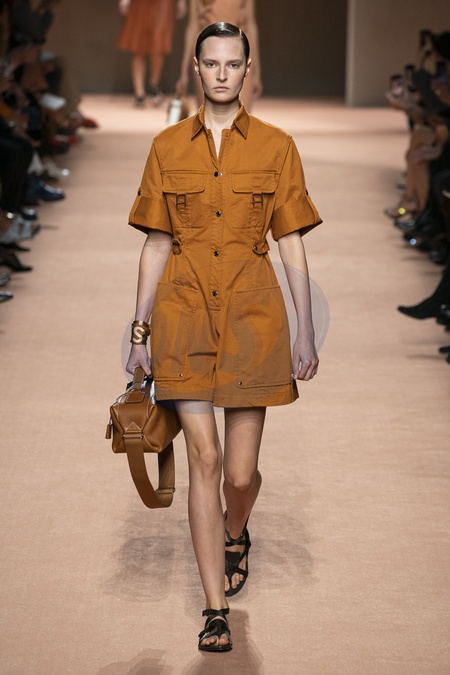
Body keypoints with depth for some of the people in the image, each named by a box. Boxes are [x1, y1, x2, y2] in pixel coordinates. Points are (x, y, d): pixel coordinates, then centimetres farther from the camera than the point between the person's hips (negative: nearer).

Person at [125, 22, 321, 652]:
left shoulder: (276, 146, 2)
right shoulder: (168, 147, 6)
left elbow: (292, 244, 3)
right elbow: (156, 244, 8)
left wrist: (306, 332, 0)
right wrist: (140, 332, 5)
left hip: (251, 316, 0)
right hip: (185, 315, 1)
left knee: (240, 471, 3)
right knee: (204, 460, -4)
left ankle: (235, 535, 40)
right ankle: (216, 610, 3)